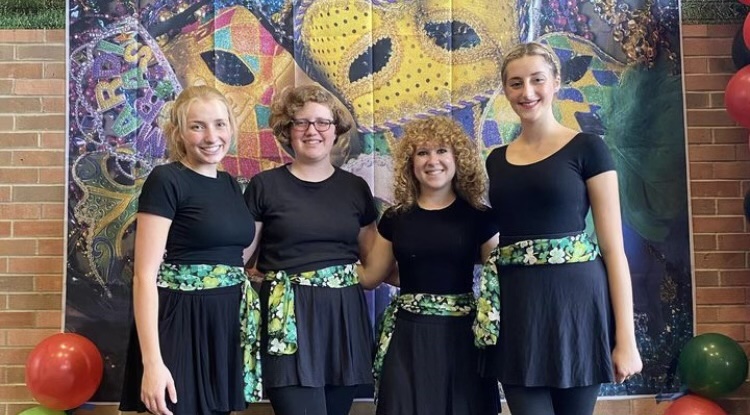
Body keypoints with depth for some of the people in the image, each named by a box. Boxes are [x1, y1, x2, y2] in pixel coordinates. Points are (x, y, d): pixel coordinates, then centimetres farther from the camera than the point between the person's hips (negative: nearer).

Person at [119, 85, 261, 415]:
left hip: (227, 325, 7)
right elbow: (145, 275, -15)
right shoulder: (165, 181, -10)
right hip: (181, 326, -7)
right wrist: (152, 361, -21)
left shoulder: (230, 184, 11)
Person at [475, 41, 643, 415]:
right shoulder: (496, 161, 11)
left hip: (575, 301, -3)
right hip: (516, 309, 4)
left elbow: (613, 247, -6)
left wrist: (626, 337, -11)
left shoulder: (587, 148, -2)